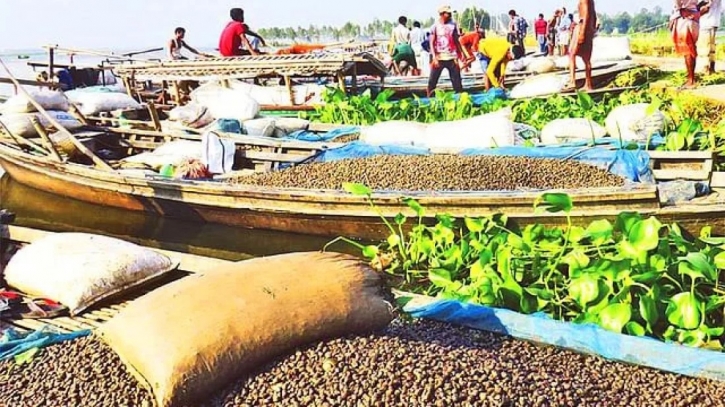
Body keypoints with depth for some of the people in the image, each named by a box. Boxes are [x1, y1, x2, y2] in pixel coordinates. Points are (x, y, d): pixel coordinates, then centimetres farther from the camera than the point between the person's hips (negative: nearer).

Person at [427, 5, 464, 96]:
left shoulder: (453, 25, 5)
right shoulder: (435, 26, -2)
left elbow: (456, 41, 8)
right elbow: (432, 43, -3)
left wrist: (459, 55, 2)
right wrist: (434, 58, -12)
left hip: (452, 58, 2)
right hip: (439, 58, -2)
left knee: (457, 80, 2)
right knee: (432, 81, 0)